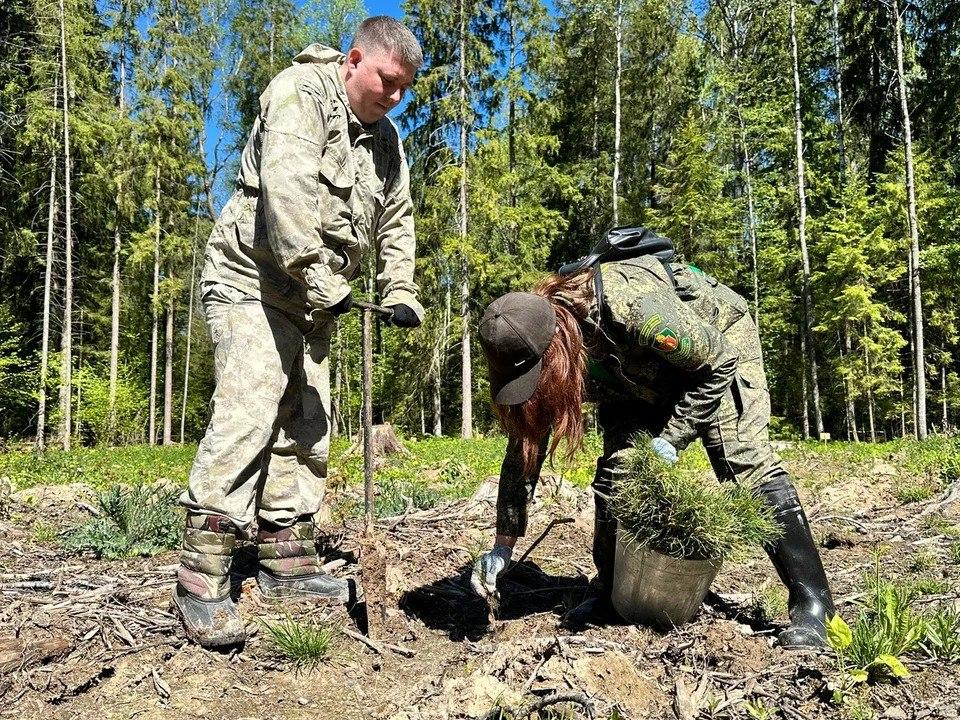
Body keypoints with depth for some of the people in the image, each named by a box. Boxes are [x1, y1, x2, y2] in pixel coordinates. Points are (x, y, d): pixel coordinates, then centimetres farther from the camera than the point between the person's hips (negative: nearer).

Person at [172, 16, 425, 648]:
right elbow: (288, 191, -24)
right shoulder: (301, 92, -9)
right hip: (254, 283, -8)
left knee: (306, 427, 7)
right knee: (246, 418, -18)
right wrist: (319, 279, -28)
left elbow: (397, 220, 15)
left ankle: (287, 562, 16)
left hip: (314, 303, 9)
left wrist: (400, 293, 1)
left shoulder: (386, 140, 15)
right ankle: (201, 579, -12)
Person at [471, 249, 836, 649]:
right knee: (616, 468, -7)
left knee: (745, 461, -18)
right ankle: (610, 593, 8)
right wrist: (502, 545, -16)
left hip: (719, 341, -5)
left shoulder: (631, 305, -43)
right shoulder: (530, 347, -23)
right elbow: (525, 445, -15)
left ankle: (812, 601, -10)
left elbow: (718, 364, -27)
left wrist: (672, 437, -28)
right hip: (644, 376, 5)